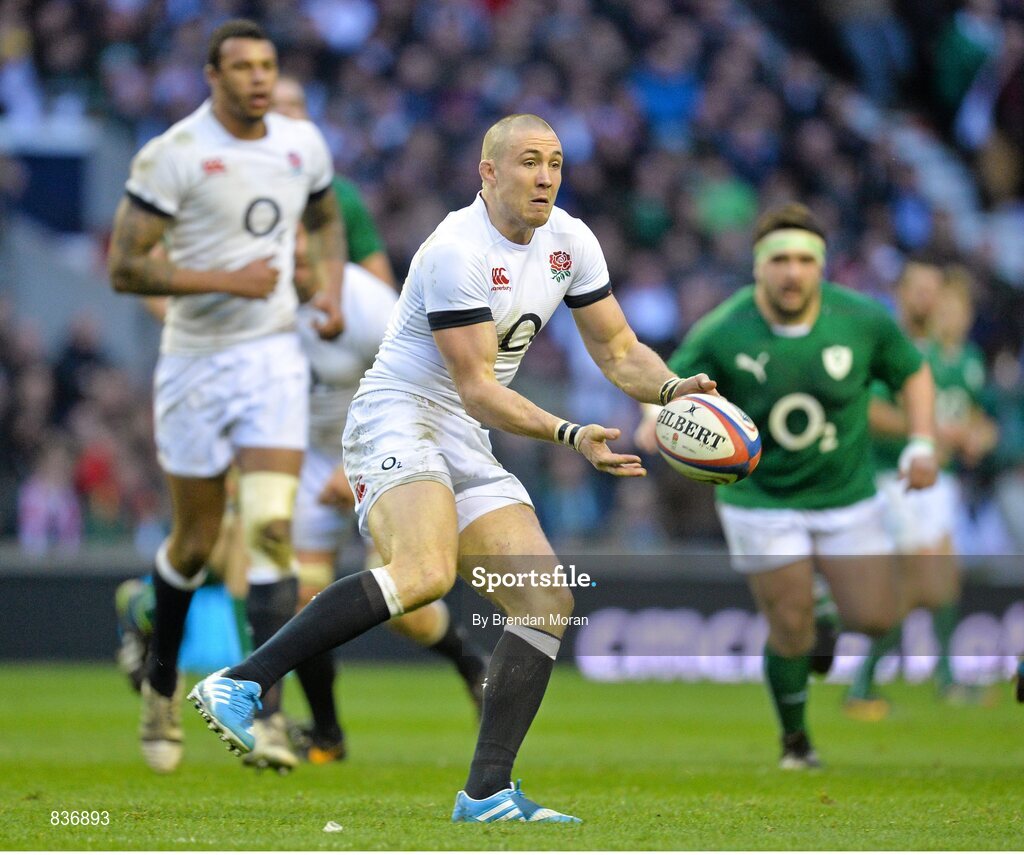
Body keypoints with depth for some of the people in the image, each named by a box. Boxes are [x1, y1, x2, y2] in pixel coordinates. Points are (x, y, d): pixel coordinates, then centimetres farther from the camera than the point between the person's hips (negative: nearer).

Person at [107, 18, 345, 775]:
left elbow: (325, 219, 25)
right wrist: (225, 280, -20)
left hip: (273, 358, 2)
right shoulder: (173, 157, -12)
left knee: (272, 529, -14)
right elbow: (125, 267, -15)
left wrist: (332, 287, 8)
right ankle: (162, 683, 35)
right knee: (196, 542, 9)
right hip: (195, 363, -2)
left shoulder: (303, 145, 4)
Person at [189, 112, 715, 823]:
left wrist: (675, 389, -6)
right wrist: (570, 435, -29)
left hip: (469, 448, 9)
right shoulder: (456, 251, -17)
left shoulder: (569, 240, 8)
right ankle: (240, 685, -33)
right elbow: (477, 389, -19)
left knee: (548, 602, -5)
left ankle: (487, 792, -4)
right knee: (425, 572, -35)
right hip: (398, 422, -9)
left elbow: (618, 351, 14)